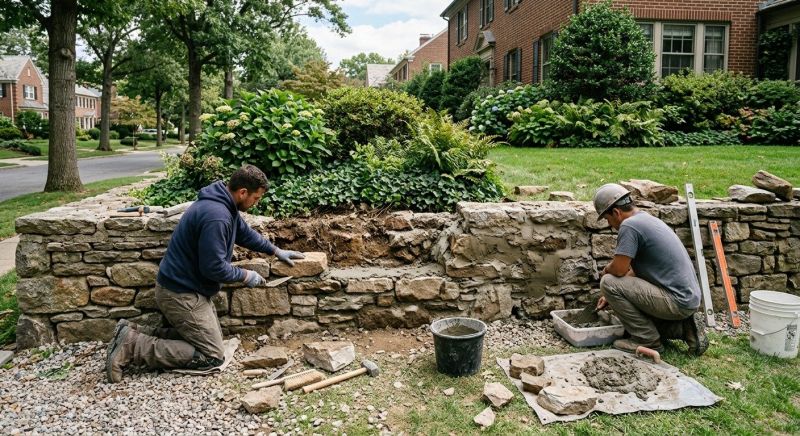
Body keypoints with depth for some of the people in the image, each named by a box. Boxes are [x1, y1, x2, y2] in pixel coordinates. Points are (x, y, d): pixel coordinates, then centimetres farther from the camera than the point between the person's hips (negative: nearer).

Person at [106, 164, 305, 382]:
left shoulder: (224, 204, 5)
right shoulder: (216, 216, -28)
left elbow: (245, 233, 22)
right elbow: (214, 268, -25)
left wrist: (276, 251, 24)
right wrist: (245, 276, -10)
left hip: (185, 286, 10)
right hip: (181, 293, -10)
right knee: (212, 356, -5)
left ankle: (135, 333, 13)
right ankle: (132, 346, -6)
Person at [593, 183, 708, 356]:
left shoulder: (629, 225, -17)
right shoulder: (648, 219, 15)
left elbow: (619, 269, -20)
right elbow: (635, 271, 22)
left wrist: (605, 271, 3)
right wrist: (612, 297, 24)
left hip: (677, 301, -10)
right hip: (689, 300, 10)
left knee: (608, 282, -13)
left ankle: (647, 340, -4)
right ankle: (685, 327, 12)